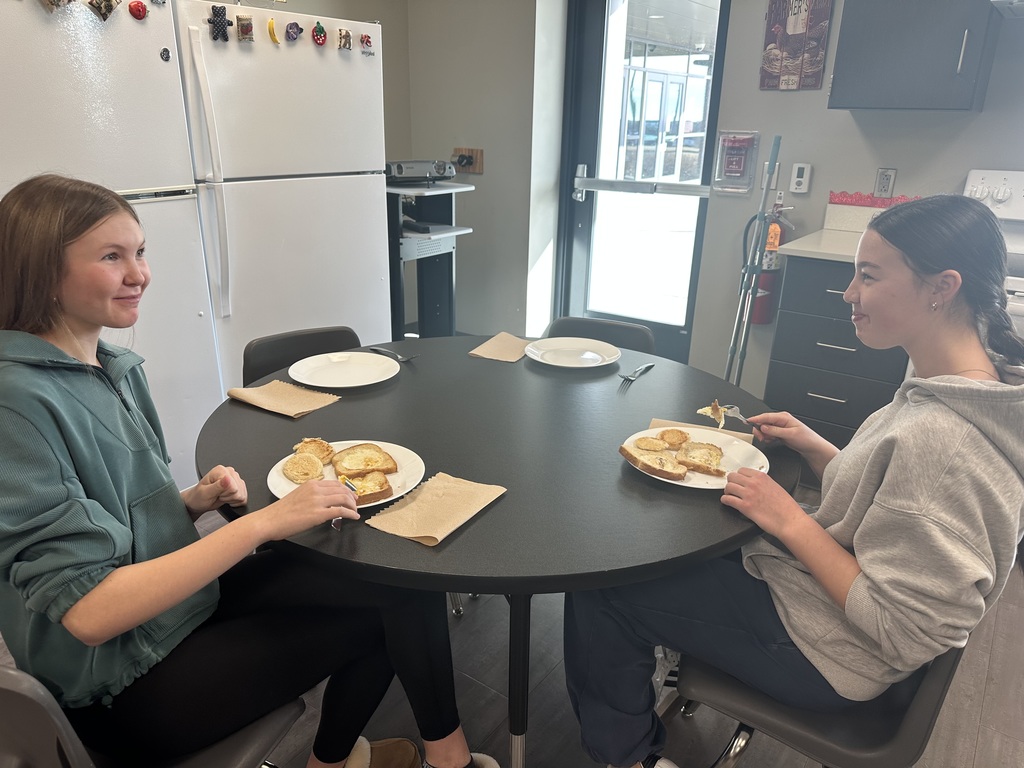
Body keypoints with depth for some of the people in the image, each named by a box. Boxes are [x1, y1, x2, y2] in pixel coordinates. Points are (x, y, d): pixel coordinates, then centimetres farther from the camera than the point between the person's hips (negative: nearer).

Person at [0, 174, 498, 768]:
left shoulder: (113, 367, 3)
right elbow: (88, 612, -27)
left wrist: (196, 500, -7)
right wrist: (262, 522, -29)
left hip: (185, 595, 7)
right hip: (127, 684, -7)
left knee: (401, 577, -4)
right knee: (391, 609, -6)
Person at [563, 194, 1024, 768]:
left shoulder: (940, 439, -32)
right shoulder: (965, 392, -2)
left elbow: (903, 634, -28)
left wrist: (792, 522, -23)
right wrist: (814, 447, -2)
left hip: (820, 651, -9)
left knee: (600, 592, -4)